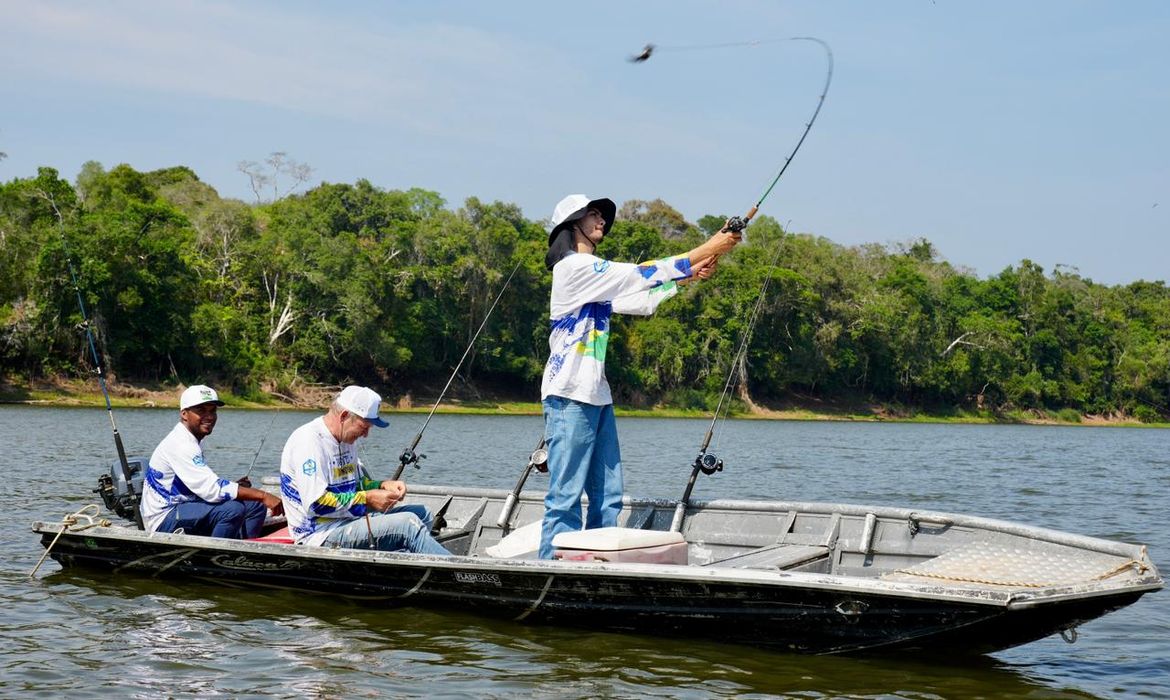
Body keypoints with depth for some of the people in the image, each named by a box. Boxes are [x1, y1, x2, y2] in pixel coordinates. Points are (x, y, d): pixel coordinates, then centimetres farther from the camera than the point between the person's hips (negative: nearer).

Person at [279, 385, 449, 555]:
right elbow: (316, 504, -24)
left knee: (422, 514, 3)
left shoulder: (347, 440, 14)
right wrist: (367, 499, -18)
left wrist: (383, 485, 5)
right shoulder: (309, 441, -17)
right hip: (321, 533, -10)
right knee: (407, 523, -23)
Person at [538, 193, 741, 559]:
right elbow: (641, 274, -15)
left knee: (607, 497, 8)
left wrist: (688, 277, 8)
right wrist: (708, 249, -13)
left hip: (595, 395, 10)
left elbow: (643, 301, 20)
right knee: (565, 497, -10)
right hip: (570, 395, -10)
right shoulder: (575, 267, -10)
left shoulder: (595, 275, 21)